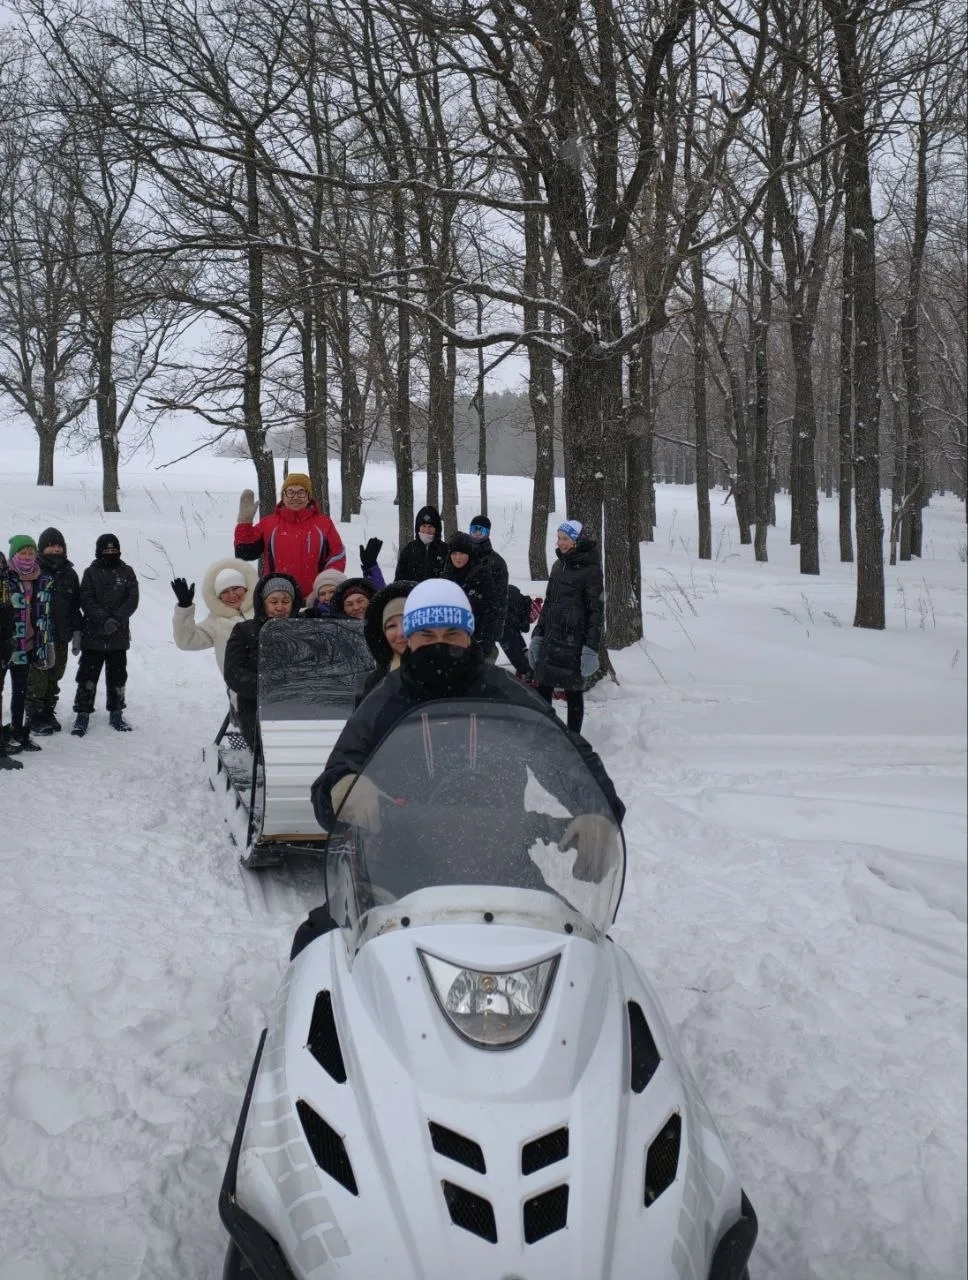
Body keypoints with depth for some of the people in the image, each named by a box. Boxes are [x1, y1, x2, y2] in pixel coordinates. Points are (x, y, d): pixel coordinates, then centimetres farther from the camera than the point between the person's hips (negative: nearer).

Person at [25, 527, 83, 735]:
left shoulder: (69, 574, 11)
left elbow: (75, 606, 17)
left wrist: (76, 630, 10)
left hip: (61, 637, 5)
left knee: (54, 678, 11)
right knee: (37, 678, -4)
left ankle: (48, 714, 21)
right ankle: (34, 718, 4)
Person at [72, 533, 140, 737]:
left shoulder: (127, 572, 6)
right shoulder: (91, 573, 1)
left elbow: (132, 600, -1)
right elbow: (86, 601, -6)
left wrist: (117, 619, -16)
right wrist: (104, 619, -19)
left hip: (119, 634, 2)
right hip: (93, 634, -2)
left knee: (118, 675, 10)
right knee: (88, 675, -3)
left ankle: (116, 714, 21)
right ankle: (82, 715, 3)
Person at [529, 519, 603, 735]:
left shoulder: (590, 570, -9)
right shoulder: (558, 565, 12)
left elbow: (597, 610, -11)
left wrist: (591, 648, -16)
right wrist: (537, 635, 14)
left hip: (574, 642, -7)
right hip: (550, 640, 7)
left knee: (573, 693, 2)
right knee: (542, 689, 7)